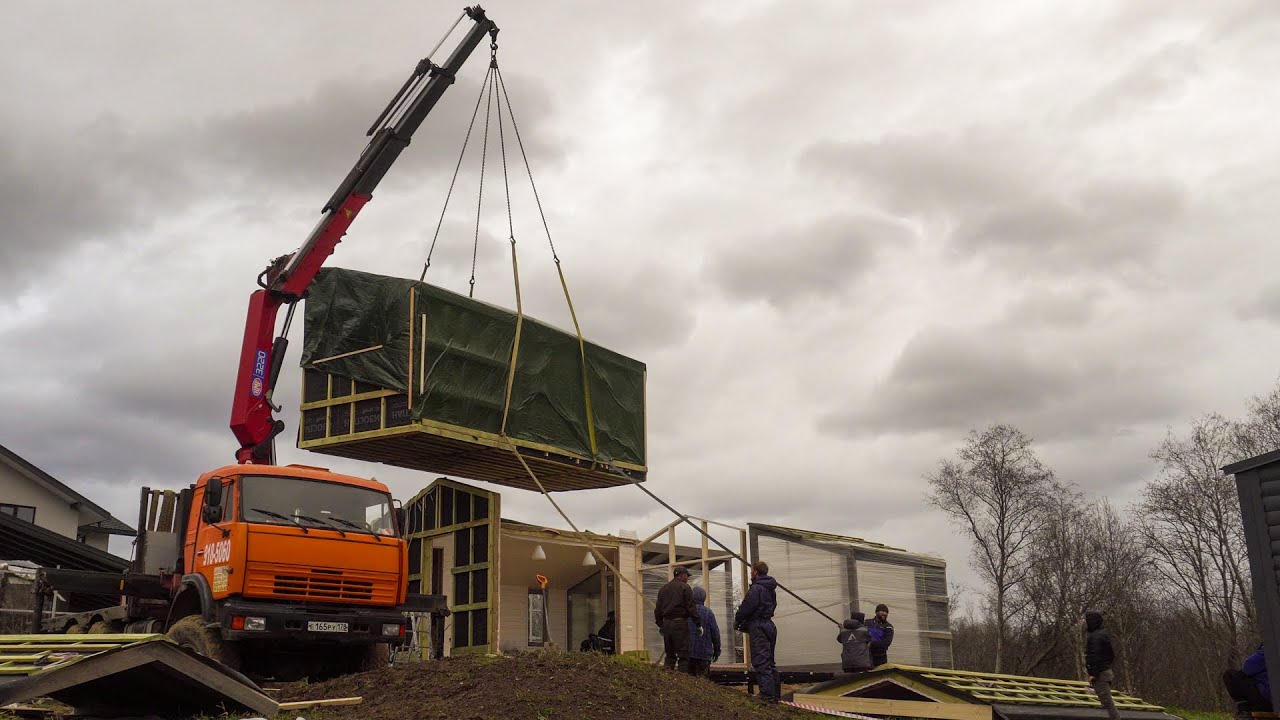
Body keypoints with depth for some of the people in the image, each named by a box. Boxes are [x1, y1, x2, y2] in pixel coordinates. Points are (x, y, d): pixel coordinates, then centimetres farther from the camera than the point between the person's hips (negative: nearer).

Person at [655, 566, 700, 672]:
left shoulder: (663, 589, 15)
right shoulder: (685, 587, -4)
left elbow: (658, 608, 16)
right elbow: (691, 607, -9)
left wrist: (660, 625, 22)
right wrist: (698, 624, -5)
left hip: (666, 623, 6)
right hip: (680, 623, -6)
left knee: (669, 654, 12)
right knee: (683, 653, -3)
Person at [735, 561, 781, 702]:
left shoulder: (756, 588, -14)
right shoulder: (771, 589, 16)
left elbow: (747, 607, -17)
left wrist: (737, 620, 3)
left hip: (758, 627, -9)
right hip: (769, 625, 9)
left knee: (761, 662, -8)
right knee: (770, 661, 15)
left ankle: (767, 694, -12)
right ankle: (776, 693, 17)